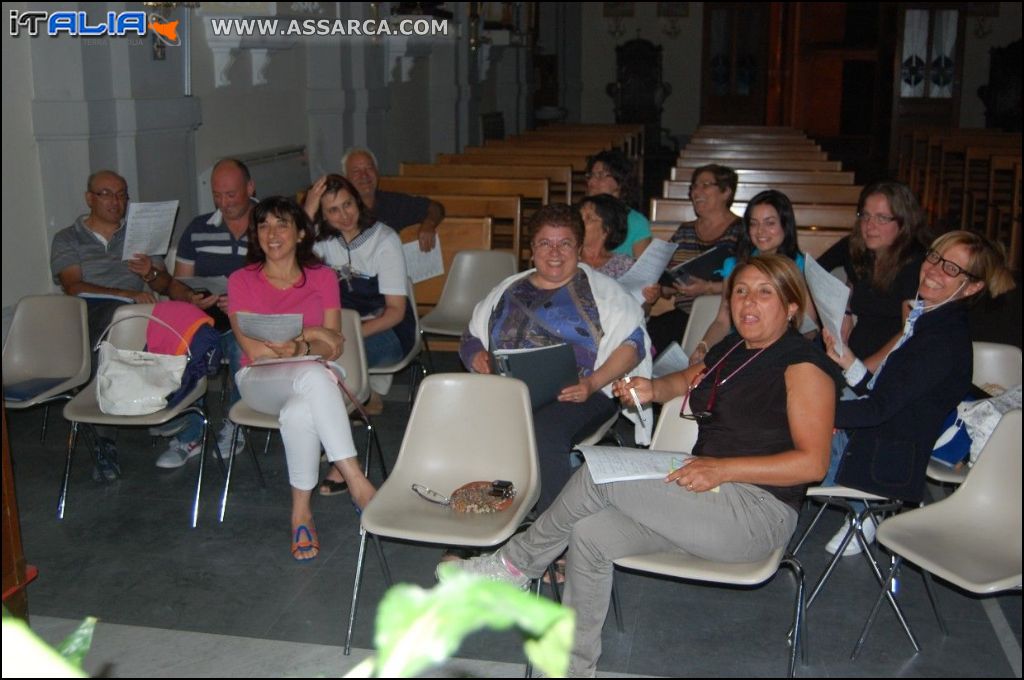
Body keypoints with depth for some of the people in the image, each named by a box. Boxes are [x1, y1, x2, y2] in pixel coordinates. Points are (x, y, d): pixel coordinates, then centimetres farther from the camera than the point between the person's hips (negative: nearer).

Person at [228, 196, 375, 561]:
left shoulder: (323, 278, 8)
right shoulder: (242, 281, 5)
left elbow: (333, 347, 1)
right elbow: (254, 349, -6)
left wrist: (299, 347, -20)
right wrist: (312, 333, -11)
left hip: (310, 381, 1)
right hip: (261, 381, -1)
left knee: (299, 412, -38)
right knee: (314, 375, -37)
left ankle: (301, 511, -27)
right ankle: (357, 482, -35)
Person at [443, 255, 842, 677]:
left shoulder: (802, 364, -9)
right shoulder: (731, 350, 16)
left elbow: (813, 463, -17)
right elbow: (688, 379, 36)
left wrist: (722, 468, -25)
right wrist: (652, 389, 12)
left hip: (757, 514, -8)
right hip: (708, 499, 8)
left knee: (598, 473, -20)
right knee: (589, 534, -14)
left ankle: (517, 563, 1)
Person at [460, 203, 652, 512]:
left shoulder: (601, 290, 12)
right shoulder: (509, 290, 24)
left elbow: (633, 343, 2)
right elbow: (471, 338, 24)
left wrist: (592, 384, -14)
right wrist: (478, 357, -1)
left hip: (577, 394, -3)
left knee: (542, 430, -37)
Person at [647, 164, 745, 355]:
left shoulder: (741, 230, 3)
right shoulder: (684, 231, 21)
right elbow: (666, 282, 21)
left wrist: (709, 288, -21)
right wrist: (657, 289, -1)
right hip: (684, 314, 5)